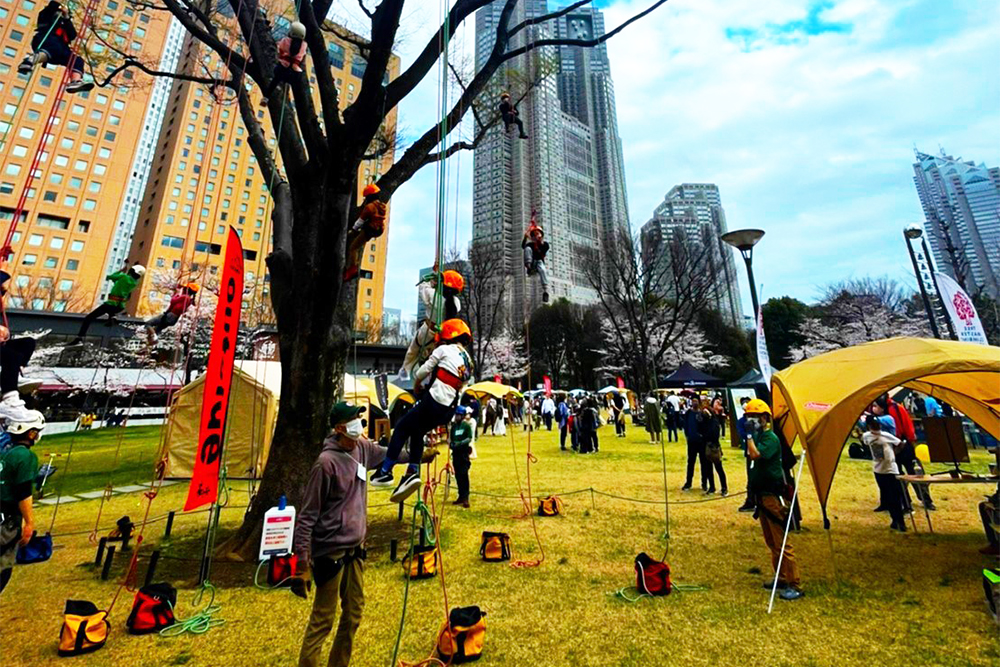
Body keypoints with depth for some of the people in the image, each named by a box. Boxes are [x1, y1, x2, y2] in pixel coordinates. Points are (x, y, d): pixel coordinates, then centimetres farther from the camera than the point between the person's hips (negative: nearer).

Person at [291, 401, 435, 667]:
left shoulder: (362, 448, -1)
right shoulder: (326, 462, -22)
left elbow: (387, 454, 20)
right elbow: (307, 514, -18)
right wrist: (302, 560, -17)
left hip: (355, 547, 8)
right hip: (331, 551, -7)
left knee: (354, 613, 20)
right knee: (323, 620, 5)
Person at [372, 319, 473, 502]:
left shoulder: (445, 350, -2)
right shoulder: (469, 363, 17)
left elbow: (422, 372, 2)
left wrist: (416, 386, 22)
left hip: (432, 403, -7)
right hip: (449, 410, 7)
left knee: (401, 428, 10)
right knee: (417, 431, 25)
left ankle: (385, 472, 15)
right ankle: (413, 472, 17)